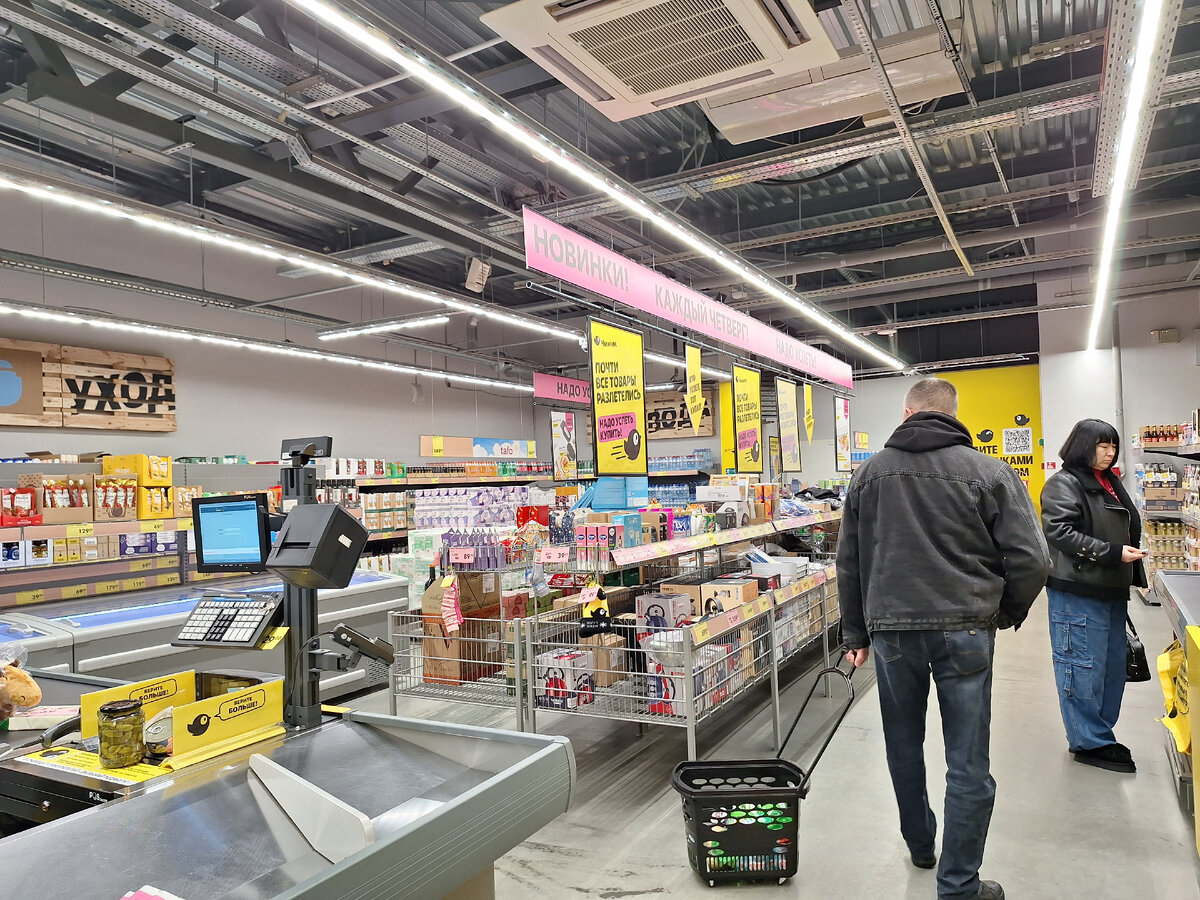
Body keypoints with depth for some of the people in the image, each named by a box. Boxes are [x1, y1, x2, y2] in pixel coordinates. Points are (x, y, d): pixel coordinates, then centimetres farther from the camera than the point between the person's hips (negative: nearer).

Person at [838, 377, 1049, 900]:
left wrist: (856, 633, 17)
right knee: (967, 765, 8)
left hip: (890, 627, 3)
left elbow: (848, 563, 9)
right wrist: (1008, 613, 13)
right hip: (964, 628, -2)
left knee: (903, 746, 21)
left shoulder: (869, 474, 5)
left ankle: (920, 847, 39)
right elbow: (1031, 560, -6)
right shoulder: (989, 473, -3)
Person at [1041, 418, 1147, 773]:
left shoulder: (1111, 483, 16)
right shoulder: (1063, 484, -10)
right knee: (1084, 667, -2)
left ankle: (1100, 733, 26)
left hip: (1111, 591, 9)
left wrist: (1134, 573, 23)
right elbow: (1059, 532, -20)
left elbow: (1129, 529, 27)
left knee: (1113, 666, 14)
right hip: (1078, 592, -9)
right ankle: (1089, 742, 8)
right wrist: (1112, 553, -21)